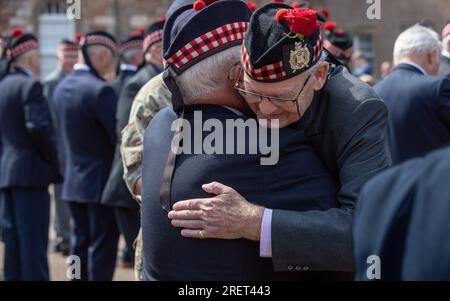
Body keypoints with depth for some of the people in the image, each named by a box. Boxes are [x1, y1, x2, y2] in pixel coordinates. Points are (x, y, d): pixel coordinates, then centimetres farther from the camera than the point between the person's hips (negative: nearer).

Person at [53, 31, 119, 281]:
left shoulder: (62, 88, 5)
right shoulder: (101, 91, -21)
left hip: (74, 181, 8)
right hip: (102, 181, -7)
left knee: (80, 242, 15)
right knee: (102, 246, 1)